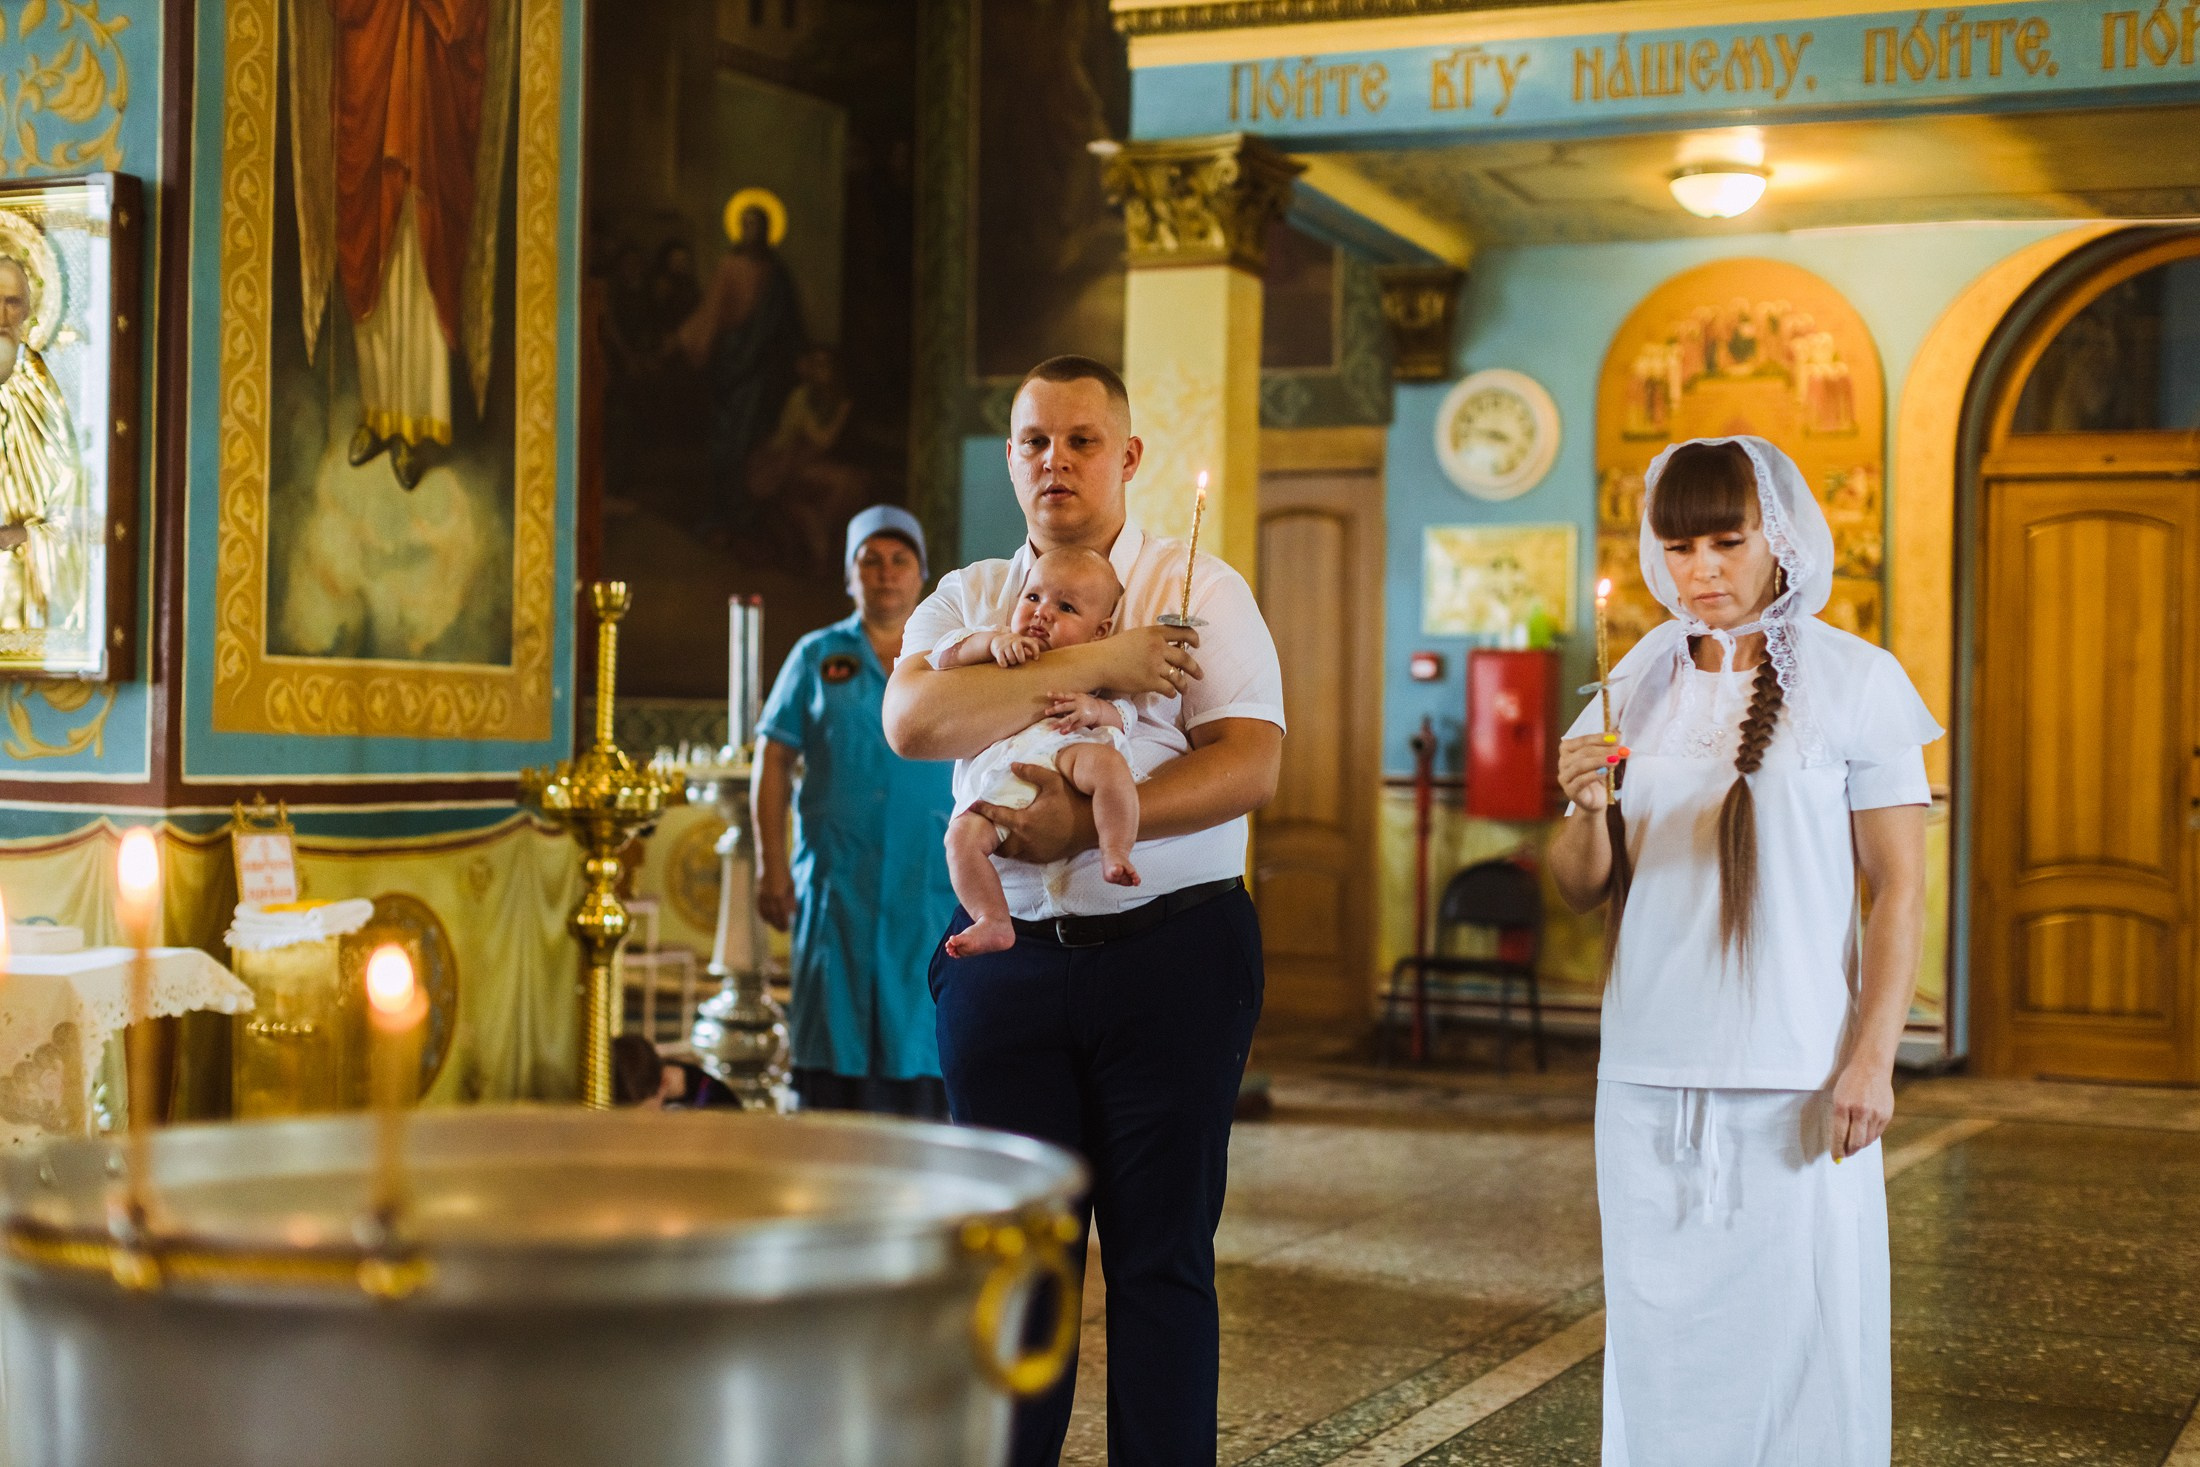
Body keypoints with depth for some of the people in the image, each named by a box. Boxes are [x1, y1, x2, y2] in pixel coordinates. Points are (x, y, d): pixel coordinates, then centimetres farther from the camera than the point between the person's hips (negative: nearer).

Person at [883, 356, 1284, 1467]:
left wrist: (1090, 822, -20)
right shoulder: (967, 599, 11)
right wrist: (1088, 667, -16)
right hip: (1005, 956, 3)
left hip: (1171, 955, -2)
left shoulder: (1202, 591, 4)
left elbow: (1251, 763, -9)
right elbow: (912, 720, -10)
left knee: (1162, 1246, 3)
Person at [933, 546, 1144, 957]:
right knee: (962, 836, -22)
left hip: (1063, 756, -2)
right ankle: (994, 922, -21)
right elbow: (945, 659, 11)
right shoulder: (991, 645, 27)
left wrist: (1094, 709, -14)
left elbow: (1123, 715, 9)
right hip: (994, 781, 2)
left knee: (1107, 761, -34)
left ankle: (1115, 855, -29)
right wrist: (992, 640, -5)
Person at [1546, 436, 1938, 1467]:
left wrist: (1872, 1057, -10)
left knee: (1801, 1340, 0)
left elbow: (1900, 888, -2)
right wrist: (1584, 810, -11)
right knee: (1663, 1342, 8)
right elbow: (1585, 890, 10)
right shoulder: (1637, 688, 9)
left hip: (1797, 1075, -3)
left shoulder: (1856, 681, -1)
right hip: (1650, 1073, 3)